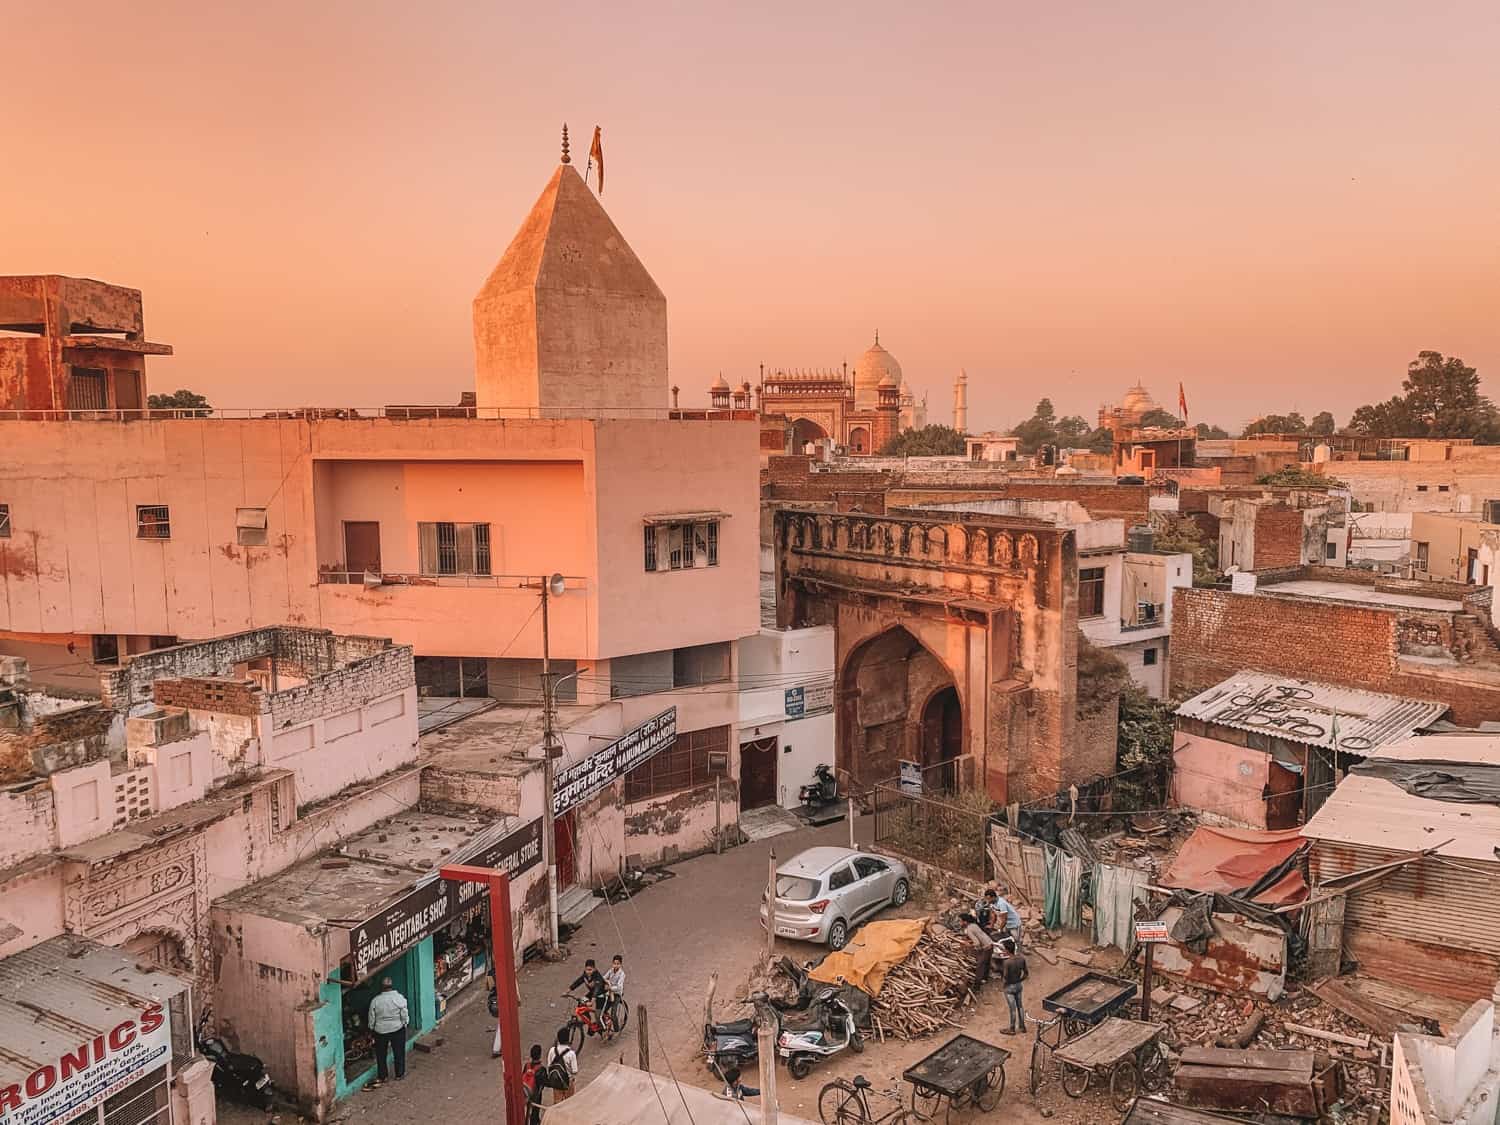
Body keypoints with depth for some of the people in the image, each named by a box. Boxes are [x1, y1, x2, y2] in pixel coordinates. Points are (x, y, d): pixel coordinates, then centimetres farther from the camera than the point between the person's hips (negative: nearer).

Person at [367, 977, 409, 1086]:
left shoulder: (375, 1001, -11)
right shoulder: (399, 998, -15)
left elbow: (372, 1018, -4)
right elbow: (404, 1016, -10)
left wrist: (372, 1028, 11)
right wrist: (405, 1023, 7)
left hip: (380, 1031, 1)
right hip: (397, 1029, -1)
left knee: (381, 1054, 16)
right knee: (399, 1053, 14)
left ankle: (382, 1076, 24)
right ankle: (399, 1074, 23)